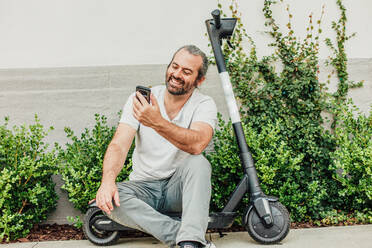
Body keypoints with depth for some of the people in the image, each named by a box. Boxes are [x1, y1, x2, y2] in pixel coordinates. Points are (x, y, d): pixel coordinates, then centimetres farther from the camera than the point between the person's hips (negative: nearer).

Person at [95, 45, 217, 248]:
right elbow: (118, 145, -14)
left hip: (180, 186, -1)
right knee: (108, 199, -28)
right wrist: (108, 180, -33)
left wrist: (157, 123, -45)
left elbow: (197, 145, -31)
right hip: (144, 187, 2)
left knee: (198, 163, -32)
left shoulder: (204, 105, -9)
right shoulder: (139, 99, -4)